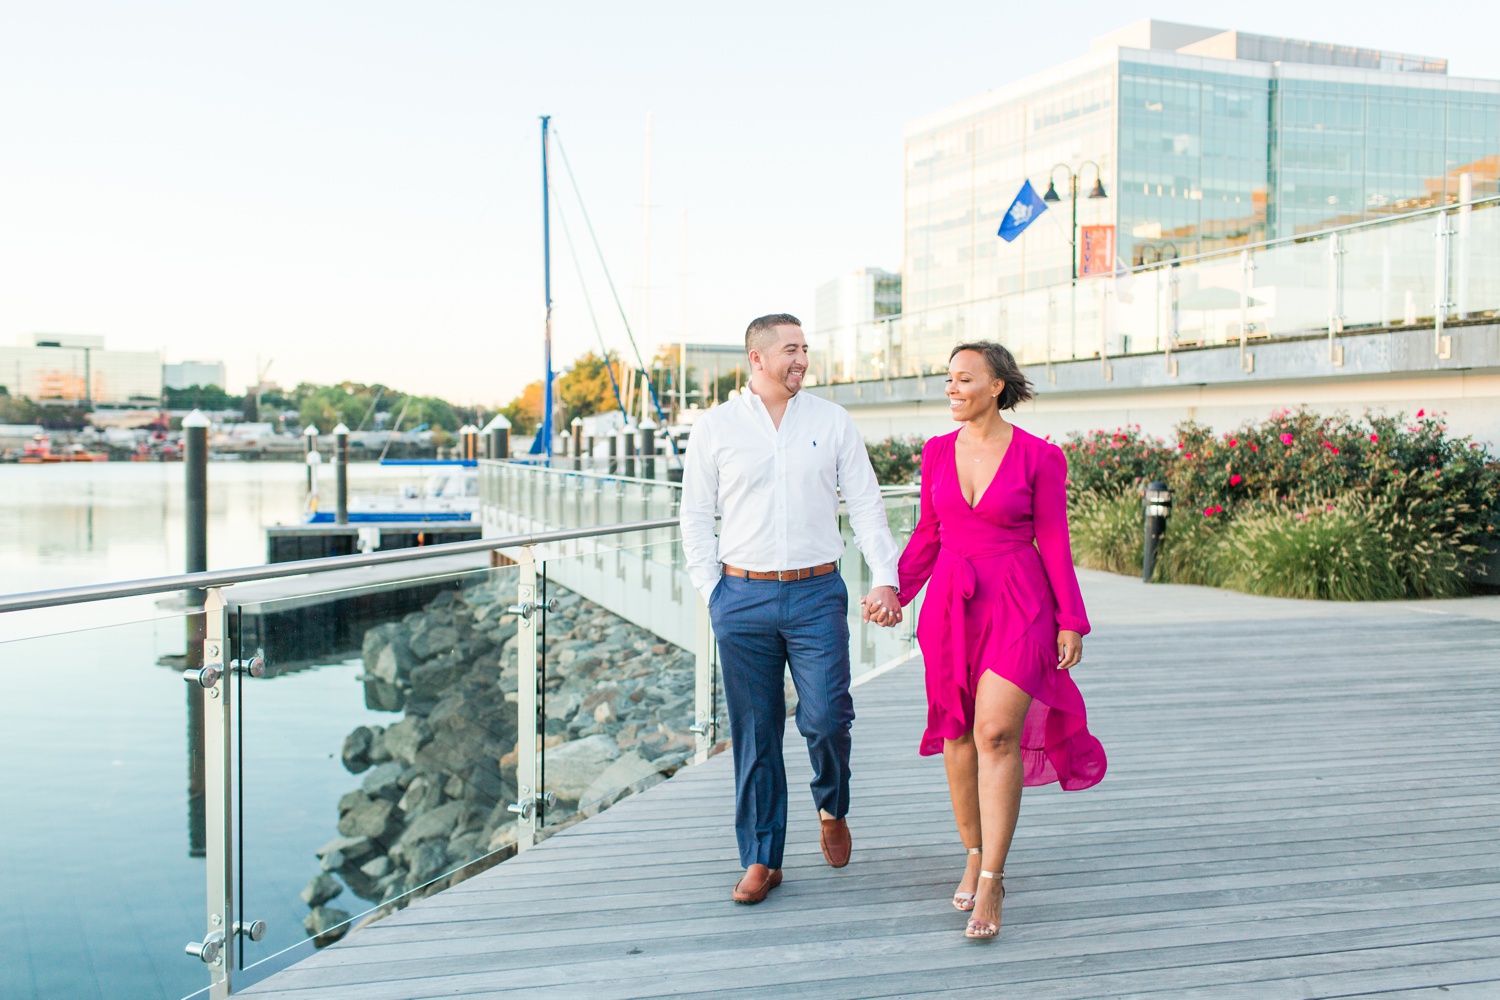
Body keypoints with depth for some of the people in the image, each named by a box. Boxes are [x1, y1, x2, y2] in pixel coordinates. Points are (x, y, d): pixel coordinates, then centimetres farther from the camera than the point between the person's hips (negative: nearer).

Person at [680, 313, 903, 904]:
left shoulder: (832, 421, 7)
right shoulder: (716, 427, 4)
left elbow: (866, 505, 6)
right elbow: (695, 517, 8)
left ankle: (832, 807, 25)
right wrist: (713, 593, 1)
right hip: (743, 597, 0)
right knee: (755, 735, 5)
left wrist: (885, 579, -4)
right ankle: (761, 861, 18)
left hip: (817, 595, 0)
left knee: (825, 718, -8)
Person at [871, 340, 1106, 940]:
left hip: (1018, 606, -4)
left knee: (997, 733, -14)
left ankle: (990, 884, -5)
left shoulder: (1038, 457, -5)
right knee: (957, 734, 9)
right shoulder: (936, 453, 6)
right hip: (951, 604, 4)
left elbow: (1054, 543, -2)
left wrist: (1070, 621, -3)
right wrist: (895, 592, 1)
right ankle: (975, 859, 26)